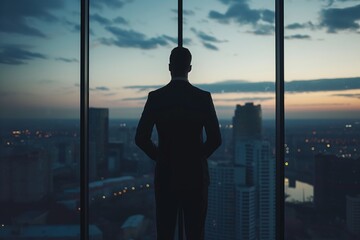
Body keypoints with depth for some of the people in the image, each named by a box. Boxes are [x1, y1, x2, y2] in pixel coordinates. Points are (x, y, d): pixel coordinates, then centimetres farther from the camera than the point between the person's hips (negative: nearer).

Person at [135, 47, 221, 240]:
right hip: (195, 174, 0)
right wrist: (198, 156, 10)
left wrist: (160, 157, 10)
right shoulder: (204, 97, -6)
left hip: (166, 174, 1)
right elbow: (215, 139, -8)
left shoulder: (155, 97, -5)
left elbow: (141, 138, -6)